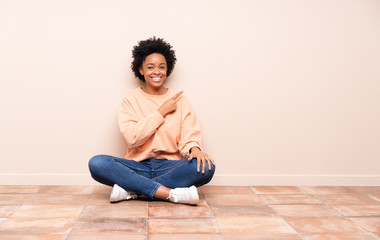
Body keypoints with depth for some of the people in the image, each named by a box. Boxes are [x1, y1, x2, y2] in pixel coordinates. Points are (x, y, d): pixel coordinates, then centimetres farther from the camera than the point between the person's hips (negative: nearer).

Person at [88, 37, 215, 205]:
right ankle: (171, 194, -31)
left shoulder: (179, 100, 7)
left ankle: (131, 189, -23)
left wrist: (194, 149, -24)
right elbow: (132, 138, -9)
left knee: (206, 167, -29)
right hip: (138, 167, 0)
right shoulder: (131, 99, 5)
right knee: (97, 163, -26)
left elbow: (189, 136, 0)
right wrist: (161, 112, -9)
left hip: (170, 167, 1)